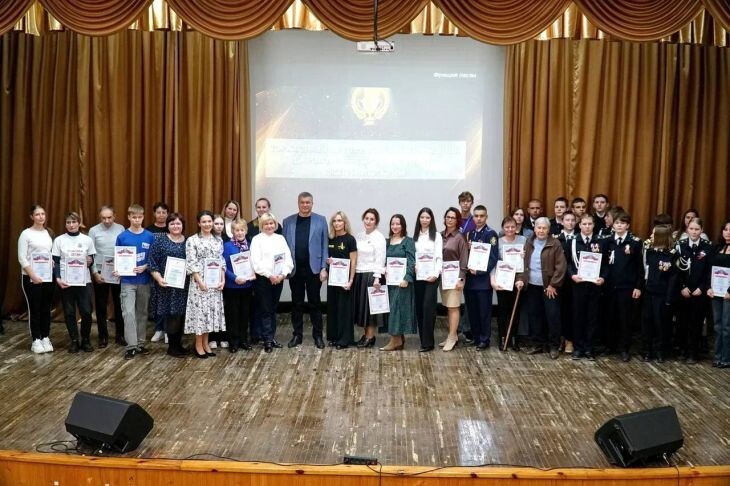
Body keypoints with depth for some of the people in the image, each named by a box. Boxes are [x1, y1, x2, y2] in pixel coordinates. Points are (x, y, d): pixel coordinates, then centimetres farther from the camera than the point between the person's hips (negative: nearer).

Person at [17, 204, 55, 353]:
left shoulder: (49, 233, 10)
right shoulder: (26, 234, -5)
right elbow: (22, 258, -10)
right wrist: (33, 275, -17)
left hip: (48, 277, 4)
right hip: (31, 277, -4)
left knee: (46, 308, 9)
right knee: (34, 308, 0)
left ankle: (45, 337, 18)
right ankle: (36, 340, 9)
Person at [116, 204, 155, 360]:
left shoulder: (150, 237, 0)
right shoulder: (122, 237, -2)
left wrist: (145, 267, -14)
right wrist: (117, 271, -15)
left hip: (144, 280, 2)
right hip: (127, 281, -2)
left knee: (142, 312, 11)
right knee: (129, 313, -8)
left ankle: (140, 343, 22)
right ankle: (131, 346, -2)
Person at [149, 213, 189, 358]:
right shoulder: (160, 239, -1)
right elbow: (152, 261, -5)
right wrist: (159, 278, -16)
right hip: (167, 284, -4)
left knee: (181, 315, 6)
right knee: (171, 315, -6)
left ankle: (178, 344, 19)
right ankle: (172, 347, 6)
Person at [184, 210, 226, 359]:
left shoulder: (218, 240, 10)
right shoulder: (192, 240, -4)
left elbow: (222, 262, 11)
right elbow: (191, 263, -10)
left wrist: (223, 280, -1)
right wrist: (200, 281, -17)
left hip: (215, 283, 5)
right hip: (199, 282, -5)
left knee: (211, 312, 8)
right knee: (200, 311, -2)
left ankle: (205, 344, 18)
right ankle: (198, 345, 8)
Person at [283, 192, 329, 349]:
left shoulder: (320, 220, 2)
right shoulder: (288, 221, 6)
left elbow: (324, 245, 0)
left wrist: (324, 268, -6)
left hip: (313, 269, -2)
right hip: (295, 269, 2)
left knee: (314, 303, 6)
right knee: (297, 303, 9)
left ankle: (318, 335, 15)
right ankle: (297, 334, 18)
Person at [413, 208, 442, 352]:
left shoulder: (436, 235, 1)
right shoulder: (415, 236, 11)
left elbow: (439, 257, -4)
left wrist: (435, 274, -15)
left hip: (431, 276, -4)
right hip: (418, 276, 4)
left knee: (428, 307, -9)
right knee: (419, 307, 6)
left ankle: (427, 342, -5)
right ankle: (423, 339, 17)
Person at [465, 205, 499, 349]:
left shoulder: (491, 234, -5)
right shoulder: (469, 233, 14)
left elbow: (493, 257, -13)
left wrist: (479, 271, -18)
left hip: (483, 279, -5)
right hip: (469, 278, 6)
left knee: (484, 311, 2)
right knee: (472, 310, 10)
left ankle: (484, 339, 12)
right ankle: (475, 337, 22)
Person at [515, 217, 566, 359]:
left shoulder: (555, 244, -7)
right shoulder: (529, 243, 8)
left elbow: (561, 266, -10)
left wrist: (553, 285, -13)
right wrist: (520, 279, -3)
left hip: (549, 287, -5)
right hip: (532, 286, 5)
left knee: (552, 316, -1)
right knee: (534, 315, 10)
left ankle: (553, 346, 10)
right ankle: (539, 344, 21)